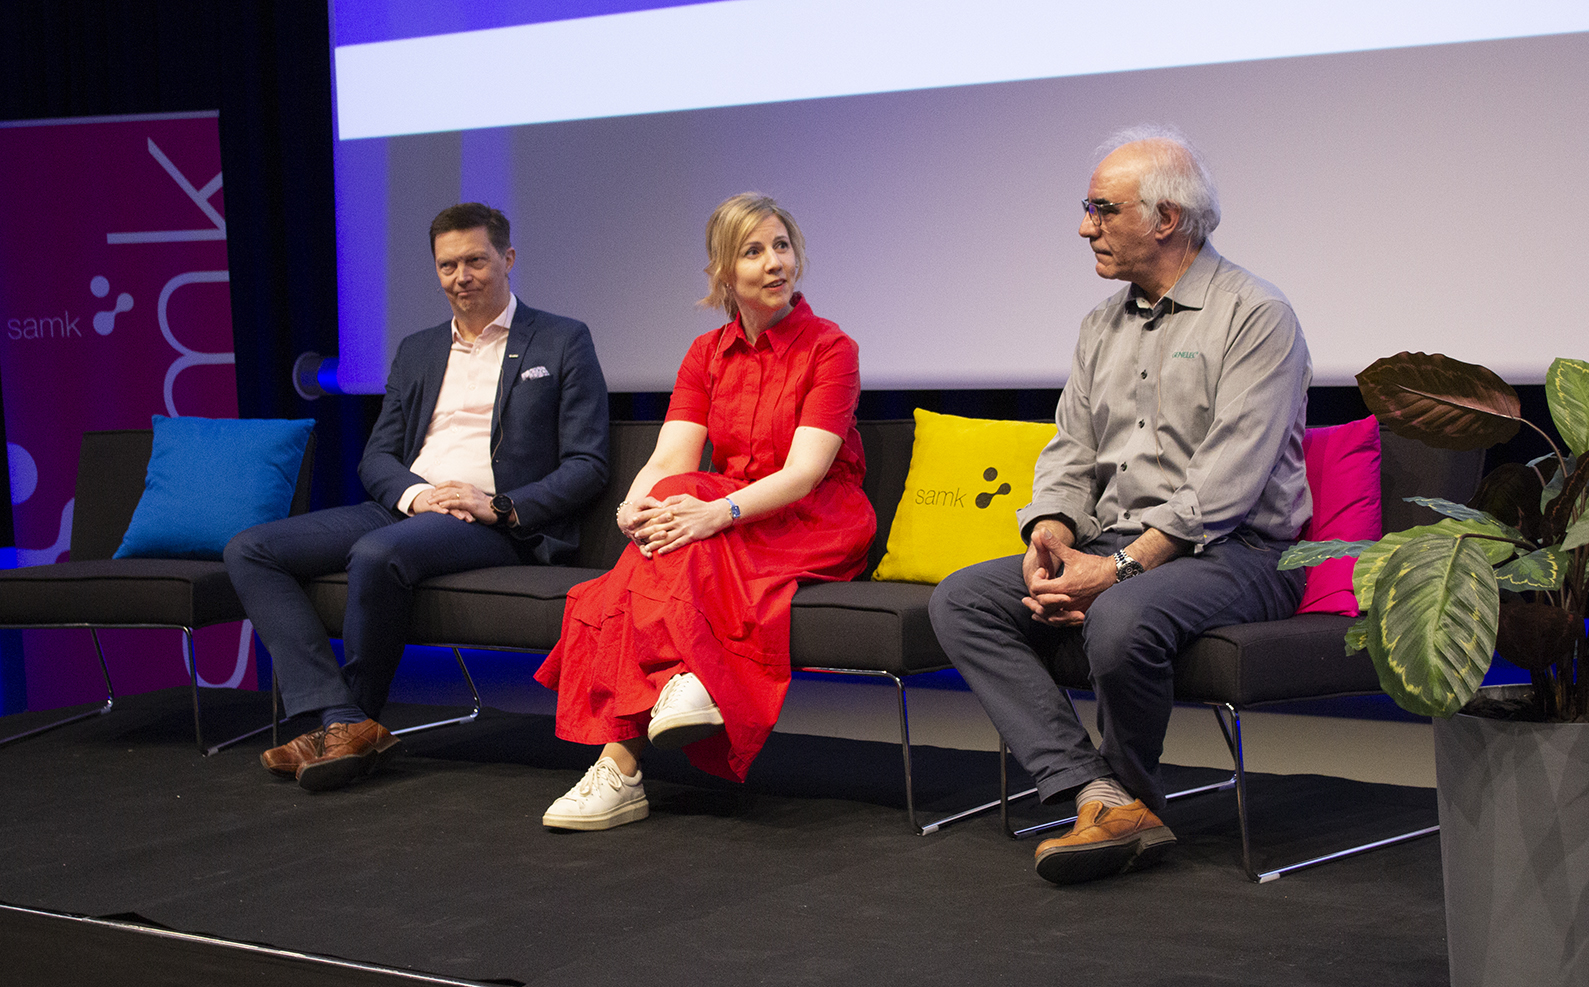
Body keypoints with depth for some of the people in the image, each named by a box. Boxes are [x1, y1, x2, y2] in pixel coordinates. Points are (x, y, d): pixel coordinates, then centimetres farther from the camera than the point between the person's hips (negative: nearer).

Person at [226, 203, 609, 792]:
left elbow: (587, 467, -1)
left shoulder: (562, 342, 6)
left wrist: (501, 507, -16)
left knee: (377, 554, -37)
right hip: (403, 509, 6)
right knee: (249, 551, -12)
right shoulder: (416, 351, 22)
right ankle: (341, 722, -25)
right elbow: (376, 458, 16)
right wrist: (414, 495, -8)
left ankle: (357, 717, -15)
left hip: (495, 524, -6)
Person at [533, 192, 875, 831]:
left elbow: (803, 473, -18)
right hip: (729, 521, 4)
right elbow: (670, 459, -3)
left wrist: (719, 511, -36)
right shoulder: (706, 354, 11)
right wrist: (635, 506, -27)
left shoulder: (830, 348, -5)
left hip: (816, 525, -4)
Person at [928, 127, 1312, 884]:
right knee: (962, 599, -12)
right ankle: (1100, 797, -23)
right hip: (1112, 548, 8)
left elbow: (1225, 484, -17)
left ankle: (1132, 792, -7)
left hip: (1233, 554, -7)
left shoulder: (1256, 317, -7)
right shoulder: (1103, 327, 18)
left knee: (1121, 619, -38)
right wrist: (1048, 538, -6)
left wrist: (1119, 567, -23)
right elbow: (1070, 453, 16)